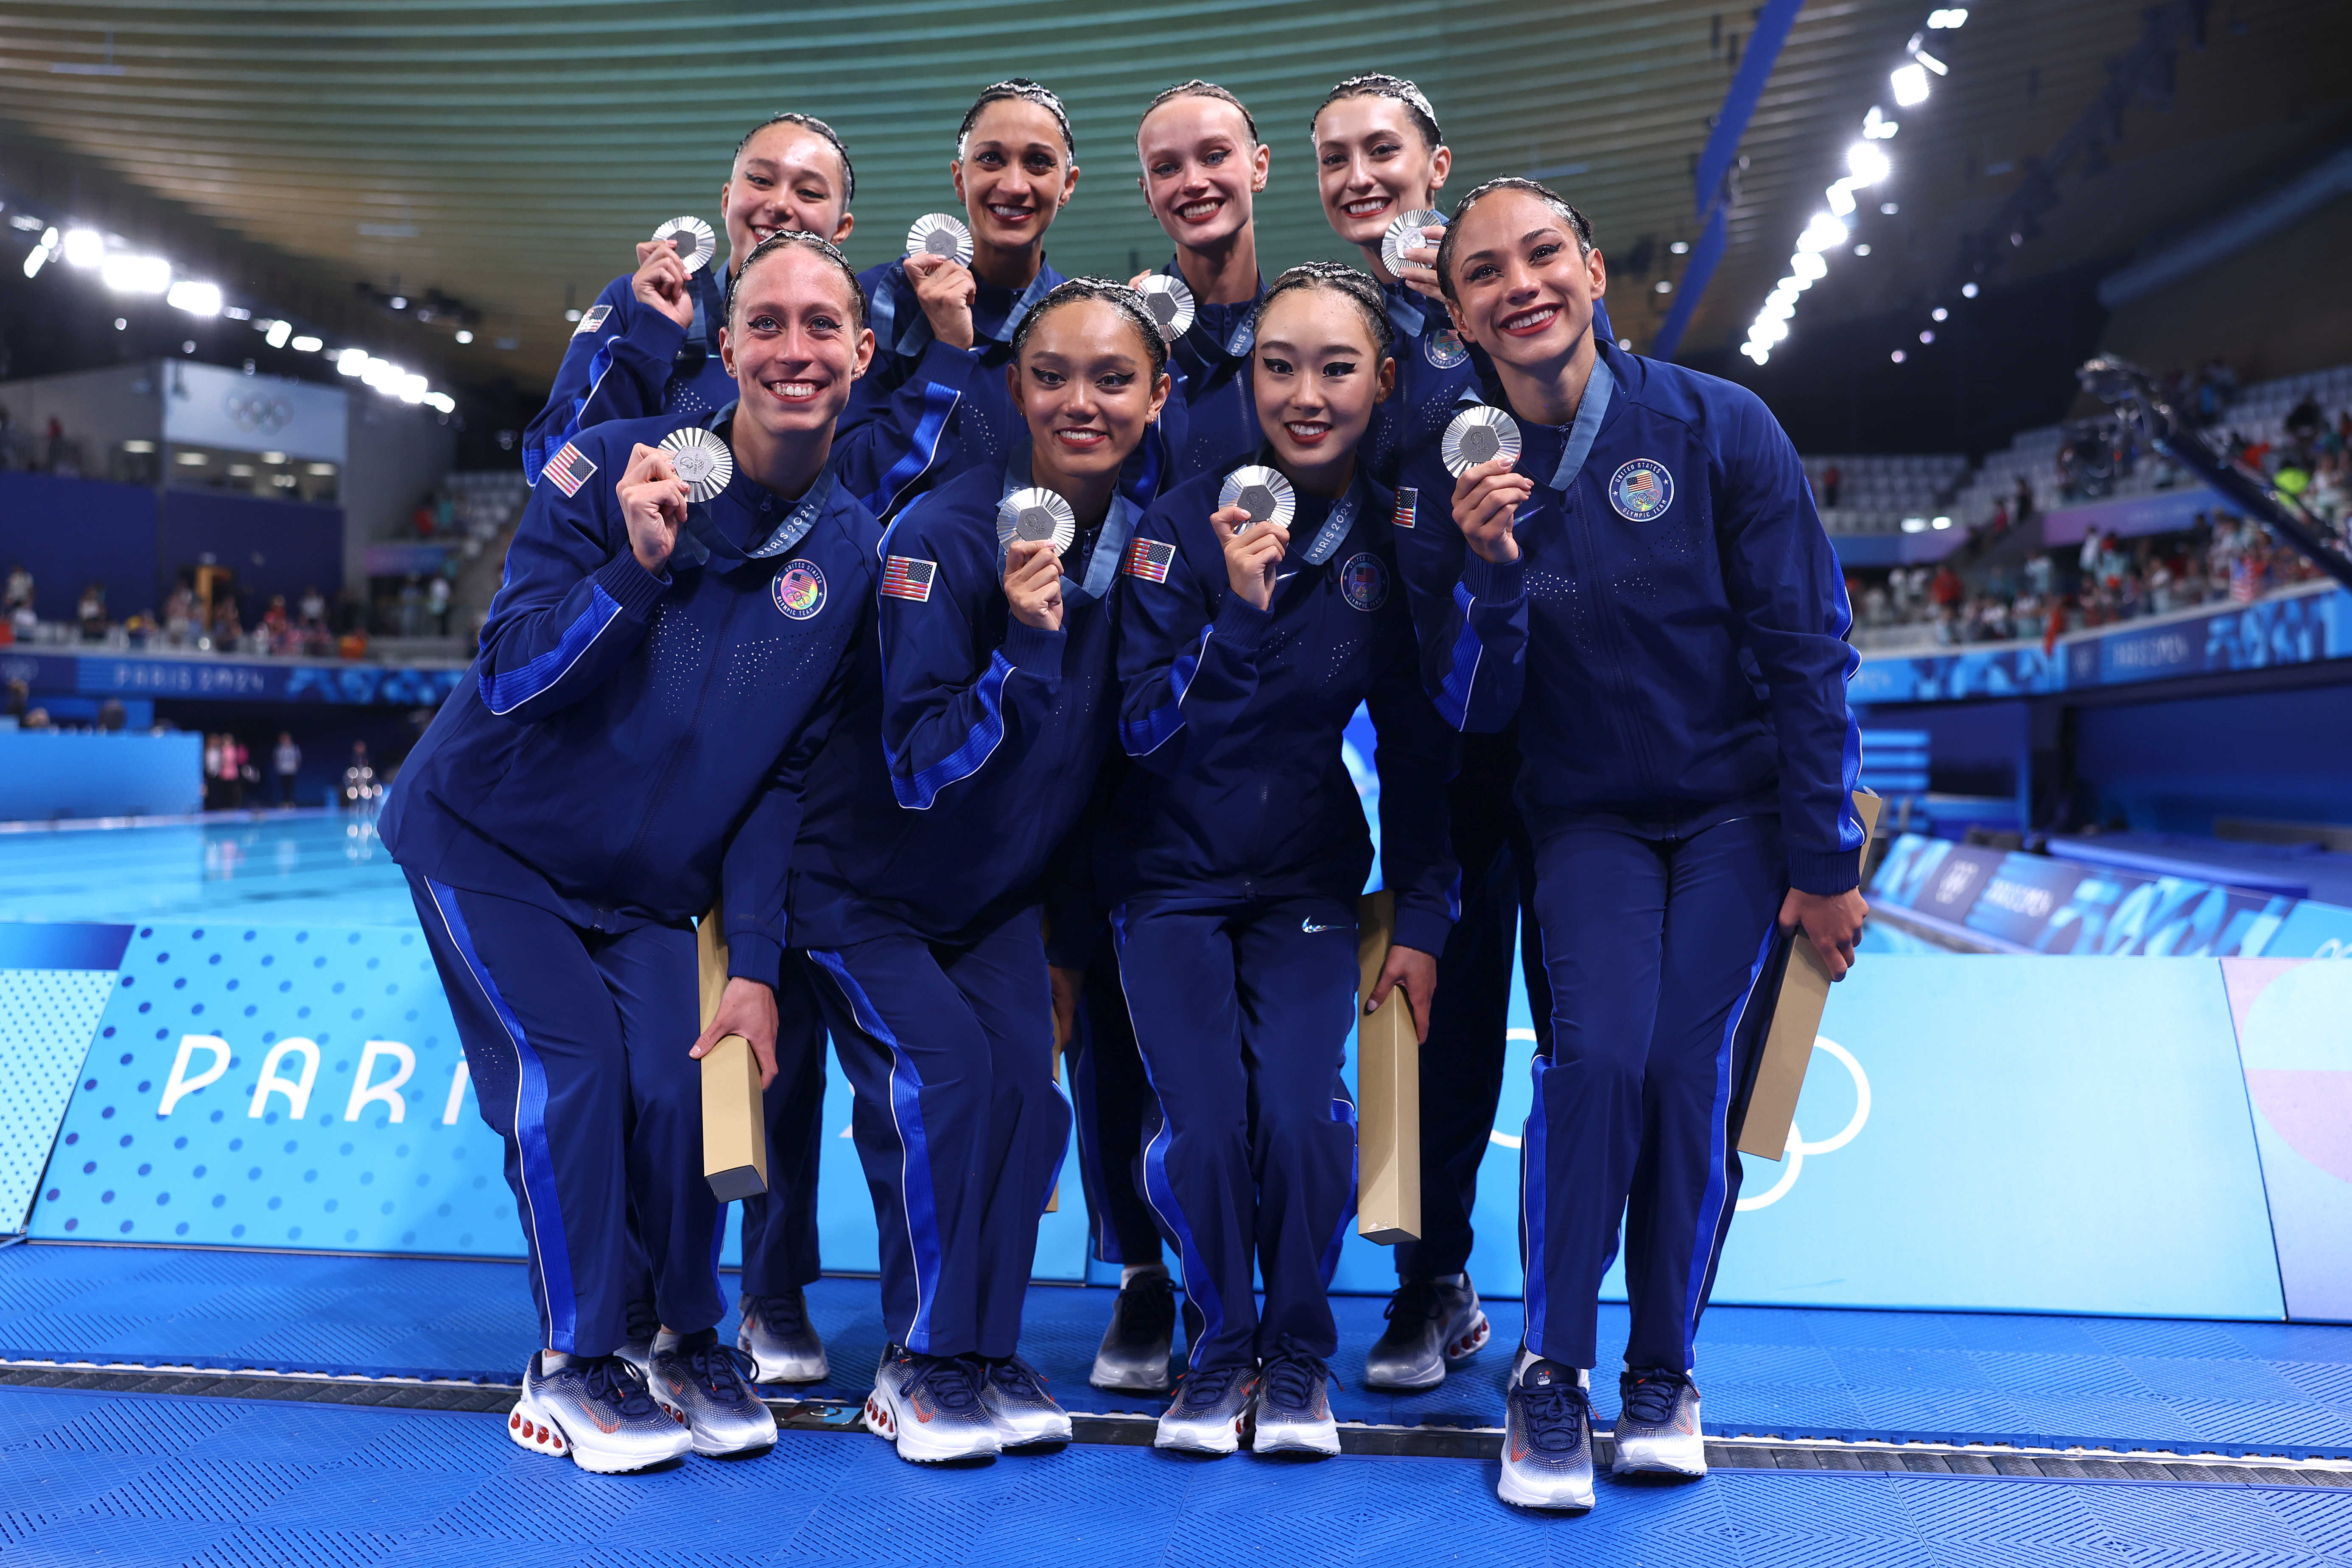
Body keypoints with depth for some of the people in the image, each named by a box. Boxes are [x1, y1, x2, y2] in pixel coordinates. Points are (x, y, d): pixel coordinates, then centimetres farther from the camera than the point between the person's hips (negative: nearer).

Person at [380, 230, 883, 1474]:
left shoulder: (855, 552, -8)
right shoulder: (614, 466, -17)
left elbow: (791, 773, -3)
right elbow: (510, 679, -21)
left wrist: (755, 964, -7)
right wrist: (638, 564, -37)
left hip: (648, 884, 3)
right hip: (492, 842, -2)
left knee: (674, 1090, -9)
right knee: (569, 1069, -15)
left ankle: (692, 1345, 17)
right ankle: (571, 1370, 6)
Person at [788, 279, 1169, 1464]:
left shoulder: (1146, 535, -7)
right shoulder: (942, 537, -25)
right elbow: (918, 768, -26)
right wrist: (1025, 644, -39)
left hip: (999, 892, 5)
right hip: (865, 884, -5)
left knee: (1027, 1088, -7)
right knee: (940, 1070, -18)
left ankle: (986, 1354, 12)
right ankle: (920, 1366, 2)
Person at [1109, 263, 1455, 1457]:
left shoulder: (1394, 540, -3)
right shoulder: (1183, 526, -11)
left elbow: (1417, 743, 4)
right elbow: (1142, 730, -14)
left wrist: (1421, 920, 1)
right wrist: (1239, 617, -29)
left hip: (1306, 879, 1)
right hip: (1174, 877, -1)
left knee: (1301, 1115, -18)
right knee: (1207, 1127, -16)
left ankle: (1299, 1351, 9)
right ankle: (1220, 1341, 14)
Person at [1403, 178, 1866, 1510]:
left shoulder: (1718, 427, -11)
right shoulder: (1451, 473, -5)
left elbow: (1809, 648, -7)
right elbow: (1473, 709, -7)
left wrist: (1824, 861, -7)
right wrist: (1488, 571, -25)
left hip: (1742, 807, 0)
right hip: (1590, 815, 1)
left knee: (1689, 1064, -14)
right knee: (1599, 1052, -20)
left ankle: (1665, 1370, 10)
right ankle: (1552, 1374, -1)